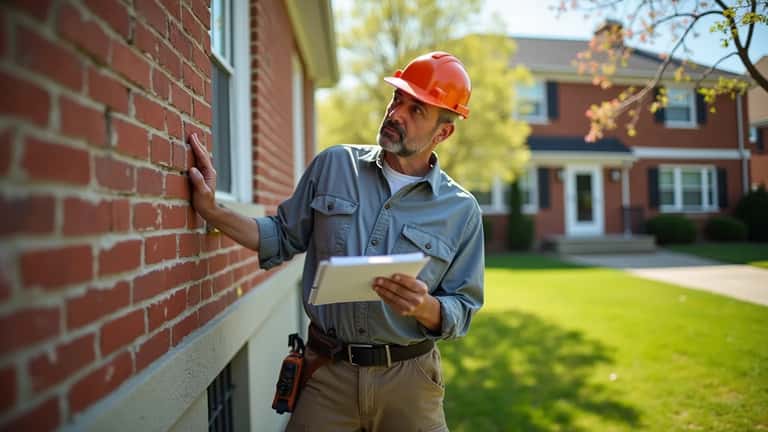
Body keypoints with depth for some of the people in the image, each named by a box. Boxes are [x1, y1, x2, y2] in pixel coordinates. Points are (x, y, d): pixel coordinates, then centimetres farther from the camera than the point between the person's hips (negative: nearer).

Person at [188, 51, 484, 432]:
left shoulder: (461, 210, -4)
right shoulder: (333, 165, -1)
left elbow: (462, 311, -1)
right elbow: (285, 238, 7)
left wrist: (424, 307, -22)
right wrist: (212, 212, -4)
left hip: (407, 377, 0)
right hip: (326, 371, 1)